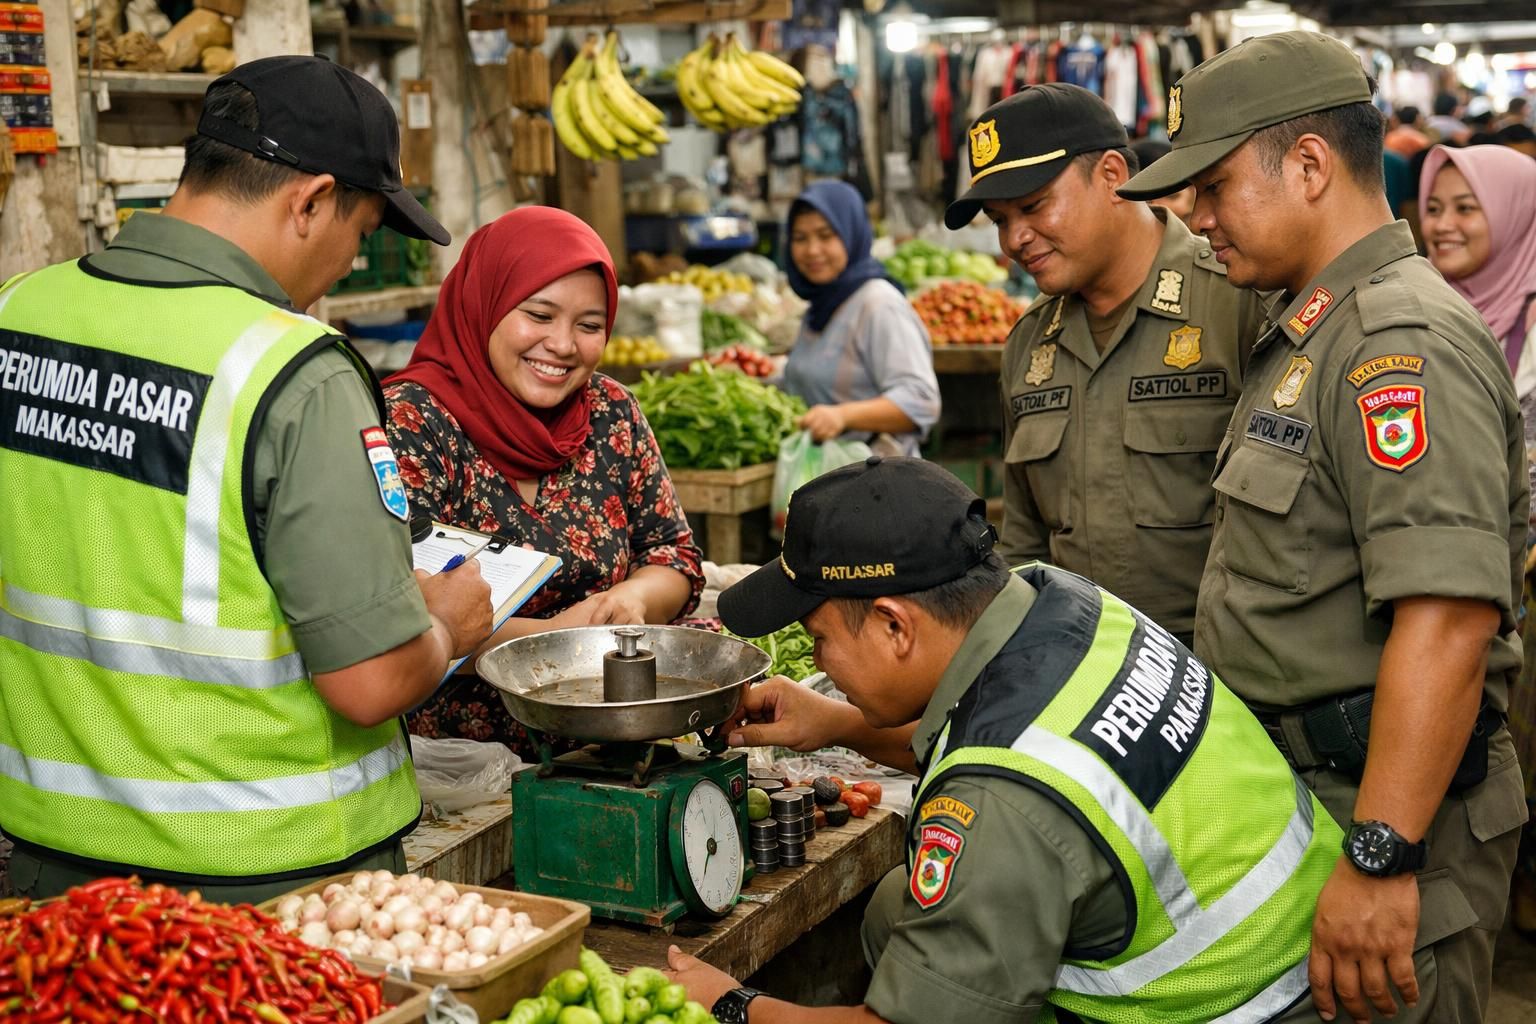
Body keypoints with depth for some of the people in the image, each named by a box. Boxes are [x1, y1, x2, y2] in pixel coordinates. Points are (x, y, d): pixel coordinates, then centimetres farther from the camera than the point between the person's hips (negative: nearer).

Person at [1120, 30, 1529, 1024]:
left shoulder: (1403, 338, -19)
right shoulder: (1308, 334, 14)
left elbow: (1448, 614, -28)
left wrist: (1382, 860, -30)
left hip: (1384, 817, -10)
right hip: (1297, 798, 10)